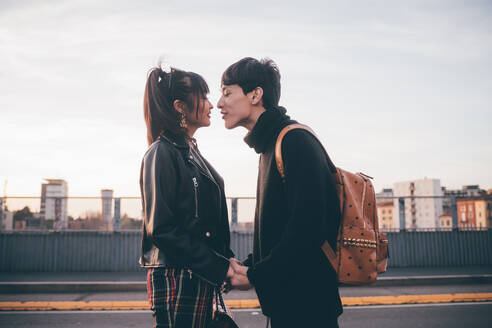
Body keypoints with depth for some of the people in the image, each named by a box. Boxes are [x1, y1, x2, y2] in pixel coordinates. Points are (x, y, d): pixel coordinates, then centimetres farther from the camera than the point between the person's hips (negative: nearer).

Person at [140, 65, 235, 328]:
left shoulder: (191, 151, 17)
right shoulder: (162, 153, -10)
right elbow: (161, 229, -17)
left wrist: (227, 260, 6)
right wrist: (219, 268, -17)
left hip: (201, 278, 9)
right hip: (176, 278, -9)